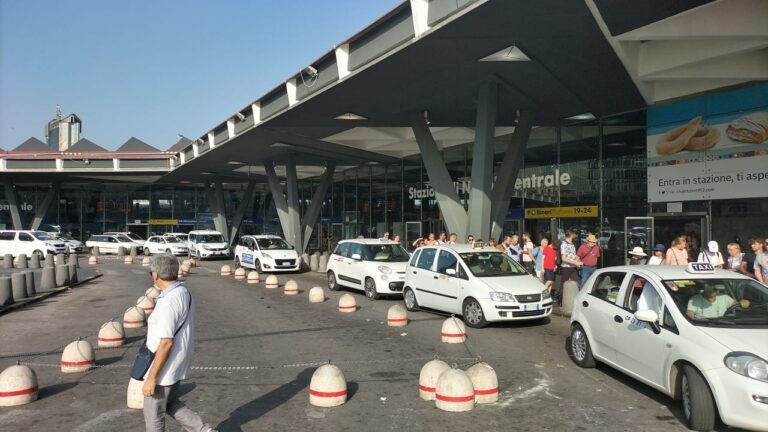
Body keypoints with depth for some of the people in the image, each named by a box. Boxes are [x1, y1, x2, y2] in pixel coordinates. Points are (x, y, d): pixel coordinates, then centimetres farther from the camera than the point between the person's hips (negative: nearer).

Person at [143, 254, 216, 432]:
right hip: (177, 366, 9)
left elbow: (166, 343, -26)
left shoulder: (168, 302, -25)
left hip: (164, 369, -9)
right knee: (171, 404, 26)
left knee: (153, 416, 10)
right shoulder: (184, 293, 3)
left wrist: (151, 377, -20)